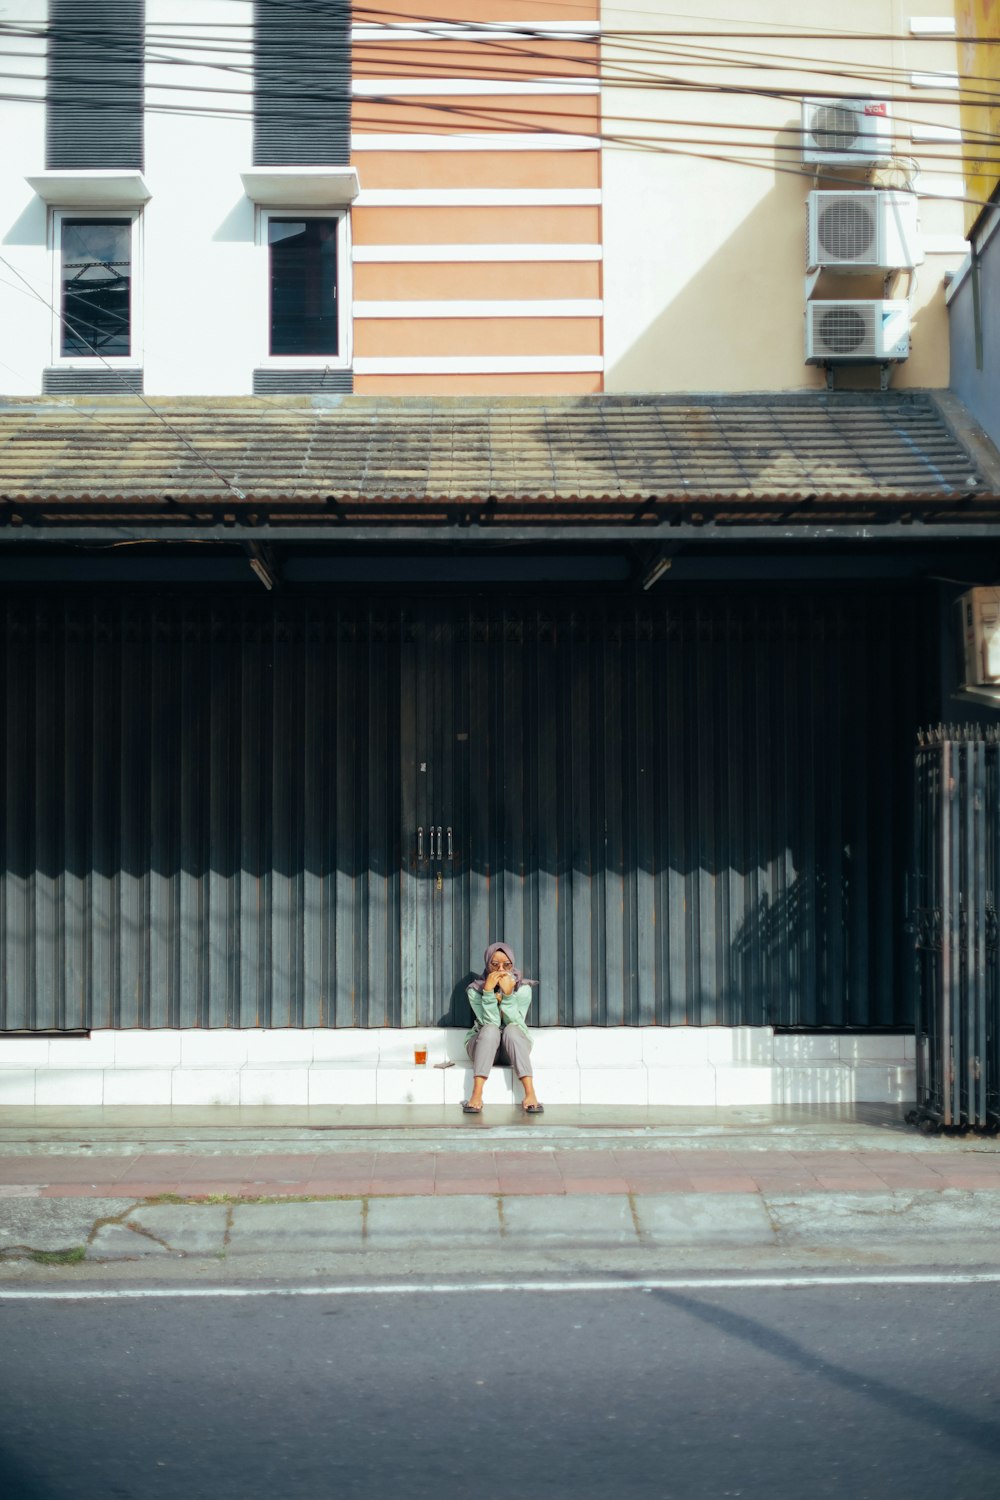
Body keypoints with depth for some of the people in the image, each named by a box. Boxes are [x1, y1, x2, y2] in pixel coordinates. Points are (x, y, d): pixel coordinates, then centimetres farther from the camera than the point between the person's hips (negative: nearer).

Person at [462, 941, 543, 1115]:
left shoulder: (523, 988, -9)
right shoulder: (475, 990, -10)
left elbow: (515, 1022, -20)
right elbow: (489, 1022, -22)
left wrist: (508, 994, -31)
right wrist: (488, 992, -32)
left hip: (514, 1047, 0)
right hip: (483, 1044, 0)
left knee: (511, 1029, -33)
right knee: (491, 1029, -33)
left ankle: (530, 1093, -43)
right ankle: (476, 1095, -44)